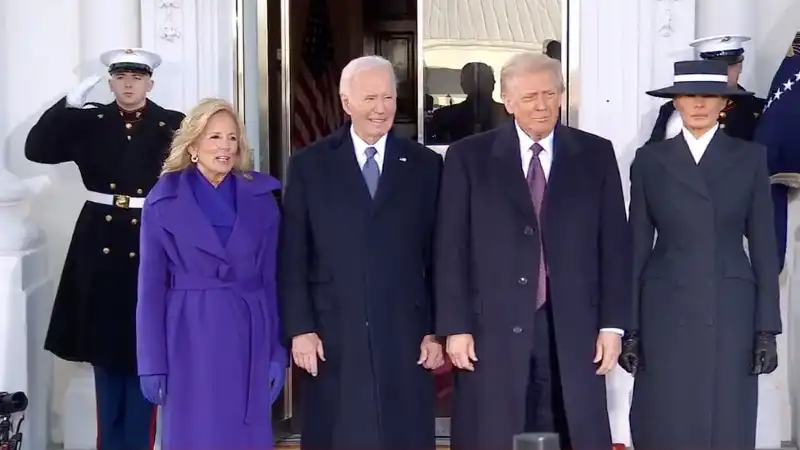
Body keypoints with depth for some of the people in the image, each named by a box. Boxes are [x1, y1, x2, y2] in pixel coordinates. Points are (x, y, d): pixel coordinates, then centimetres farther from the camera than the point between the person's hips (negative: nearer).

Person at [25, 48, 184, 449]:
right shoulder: (88, 122, 6)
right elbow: (36, 150, -3)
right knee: (105, 350, 12)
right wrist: (67, 105, -12)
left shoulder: (173, 126, -1)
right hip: (101, 244, 3)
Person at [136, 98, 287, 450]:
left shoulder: (261, 198, 5)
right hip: (190, 338, -2)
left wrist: (278, 351, 2)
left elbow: (272, 278, 6)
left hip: (249, 337, 2)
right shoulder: (164, 200, 0)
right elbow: (151, 285, -1)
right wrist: (152, 362, -4)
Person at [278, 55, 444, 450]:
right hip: (331, 336, 0)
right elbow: (292, 258, 1)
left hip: (405, 336, 1)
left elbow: (437, 257, 6)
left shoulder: (426, 165, 6)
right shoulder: (308, 165, 4)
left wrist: (436, 330, 2)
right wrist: (299, 329, -5)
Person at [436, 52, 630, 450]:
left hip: (573, 329, 1)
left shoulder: (596, 154, 7)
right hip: (492, 329, -1)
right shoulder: (468, 157, 3)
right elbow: (452, 248, 1)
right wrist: (455, 327, -4)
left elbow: (614, 244, 6)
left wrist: (612, 324, 1)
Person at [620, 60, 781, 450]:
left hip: (731, 312, 0)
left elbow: (763, 244, 4)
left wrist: (767, 327, -2)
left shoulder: (750, 158, 5)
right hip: (666, 312, 0)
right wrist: (630, 326, 0)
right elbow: (637, 245, 5)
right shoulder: (650, 159, 5)